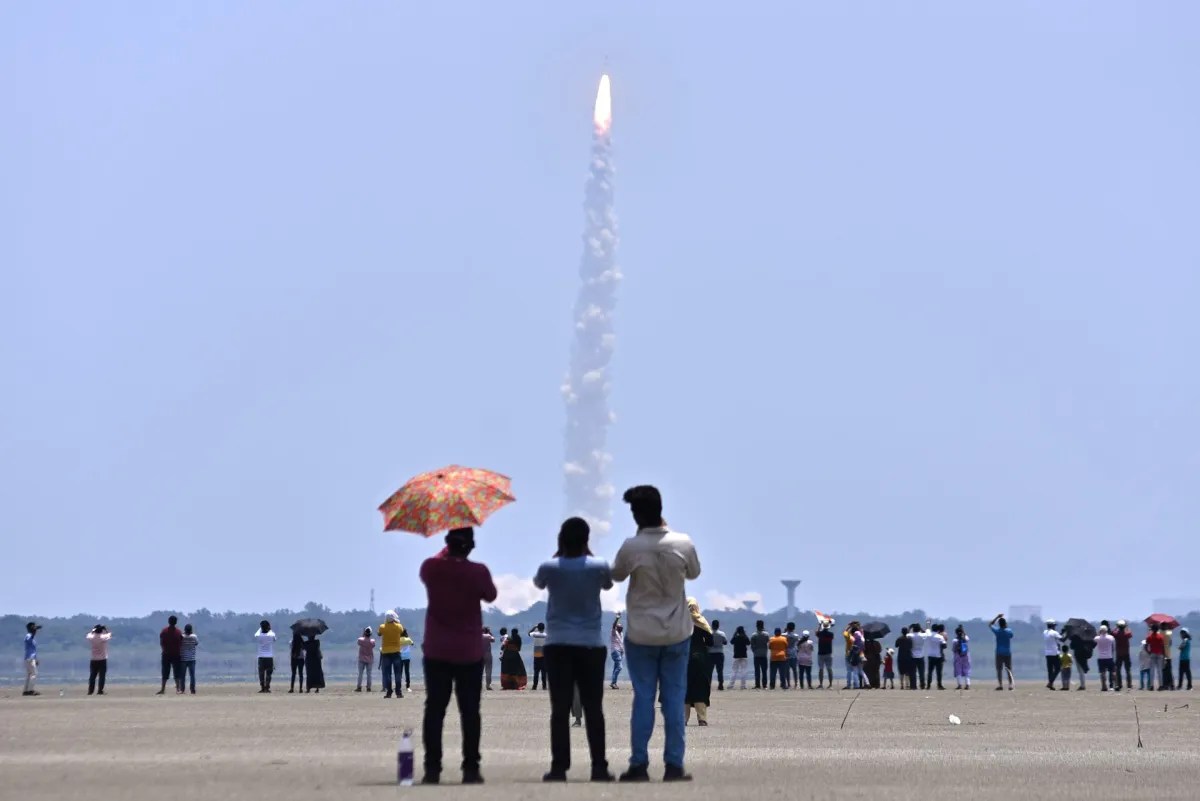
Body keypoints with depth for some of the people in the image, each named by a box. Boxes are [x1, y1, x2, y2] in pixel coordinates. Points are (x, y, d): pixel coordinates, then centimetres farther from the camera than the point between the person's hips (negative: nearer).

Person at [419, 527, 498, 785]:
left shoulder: (430, 567, -6)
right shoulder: (478, 571, -11)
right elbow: (490, 596, 7)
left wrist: (448, 552, 26)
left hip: (436, 652, 1)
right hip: (469, 653, -1)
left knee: (435, 710, 5)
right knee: (470, 711, 4)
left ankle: (432, 768, 1)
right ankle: (470, 768, 2)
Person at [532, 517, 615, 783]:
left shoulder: (550, 567, -5)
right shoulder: (598, 566, -5)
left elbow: (538, 583, 18)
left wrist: (559, 553, 18)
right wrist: (587, 554, 20)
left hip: (557, 645, 0)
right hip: (591, 645, 0)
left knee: (560, 709, 0)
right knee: (593, 708, 3)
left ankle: (559, 767, -3)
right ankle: (599, 767, 2)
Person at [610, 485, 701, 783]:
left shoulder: (631, 547, -15)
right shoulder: (683, 543, -10)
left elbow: (616, 575, 5)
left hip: (641, 634, -1)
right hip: (677, 633, 1)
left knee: (643, 698, 5)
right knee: (674, 698, 5)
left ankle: (639, 765, 4)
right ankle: (674, 765, 4)